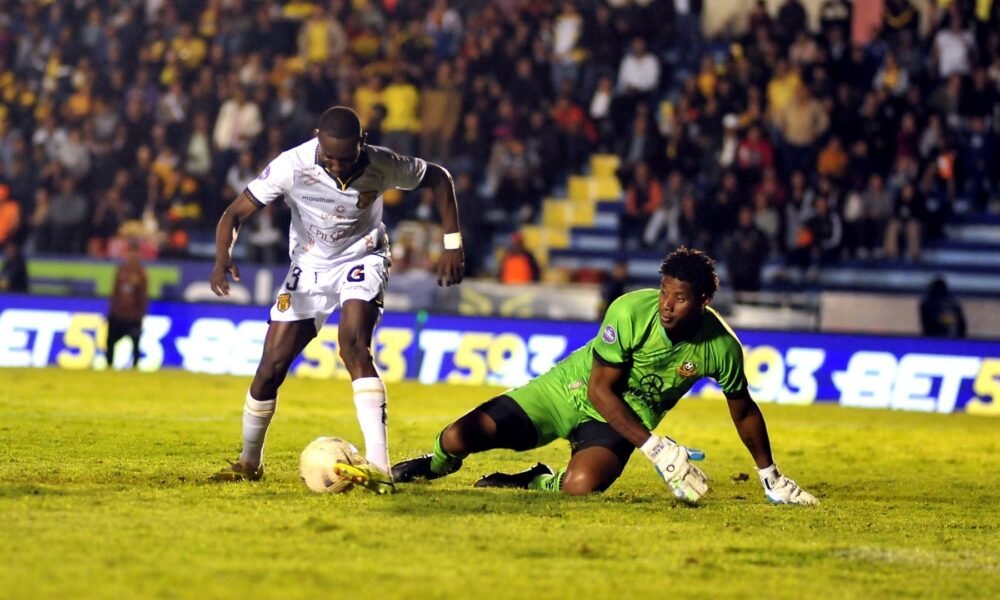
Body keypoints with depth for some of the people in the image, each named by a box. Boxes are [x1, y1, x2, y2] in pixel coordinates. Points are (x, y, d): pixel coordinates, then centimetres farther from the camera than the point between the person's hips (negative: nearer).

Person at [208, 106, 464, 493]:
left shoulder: (381, 165, -24)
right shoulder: (291, 167, -25)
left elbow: (439, 178, -5)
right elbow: (235, 214, -17)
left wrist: (452, 246, -10)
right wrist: (223, 257, -37)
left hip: (361, 260, -2)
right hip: (309, 266, 2)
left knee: (353, 344, -29)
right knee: (272, 366, -1)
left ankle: (379, 467, -35)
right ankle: (249, 462, 25)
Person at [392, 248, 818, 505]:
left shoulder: (720, 347, -18)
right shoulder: (630, 312, -26)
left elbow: (744, 412, 1)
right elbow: (600, 389, -20)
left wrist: (770, 477, 8)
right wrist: (655, 448, -26)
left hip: (621, 420, 1)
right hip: (572, 389, -1)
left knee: (582, 484, -35)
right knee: (457, 438, -13)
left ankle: (537, 482, 2)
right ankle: (438, 464, 27)